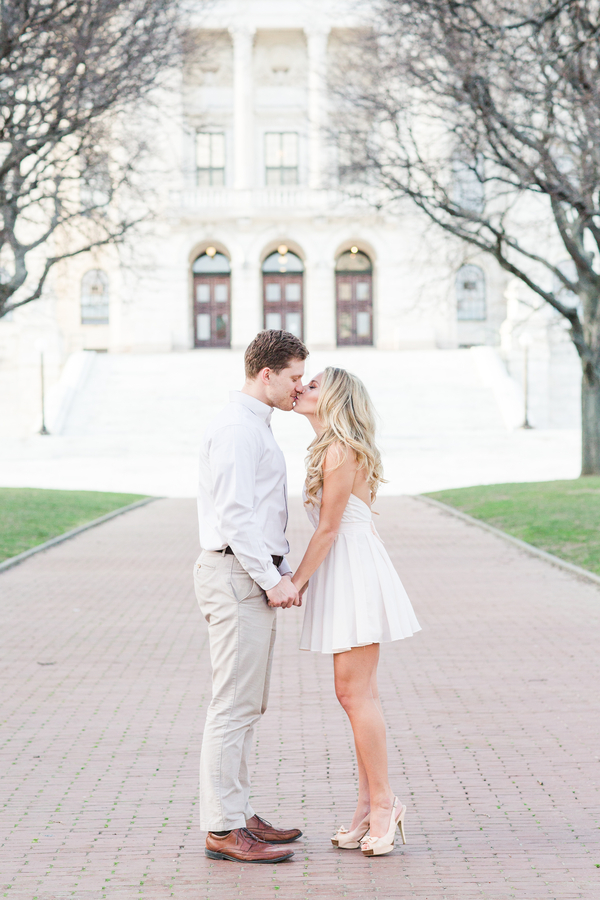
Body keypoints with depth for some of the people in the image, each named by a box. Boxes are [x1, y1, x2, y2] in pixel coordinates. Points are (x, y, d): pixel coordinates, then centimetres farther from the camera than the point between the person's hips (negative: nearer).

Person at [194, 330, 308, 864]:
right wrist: (272, 579, -19)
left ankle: (238, 814, 21)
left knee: (247, 706, 14)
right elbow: (234, 514, -20)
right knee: (234, 706, -8)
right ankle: (224, 830, -5)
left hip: (257, 576, 11)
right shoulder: (237, 428, -13)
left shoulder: (256, 428, 20)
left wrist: (284, 573, 16)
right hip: (238, 578, -11)